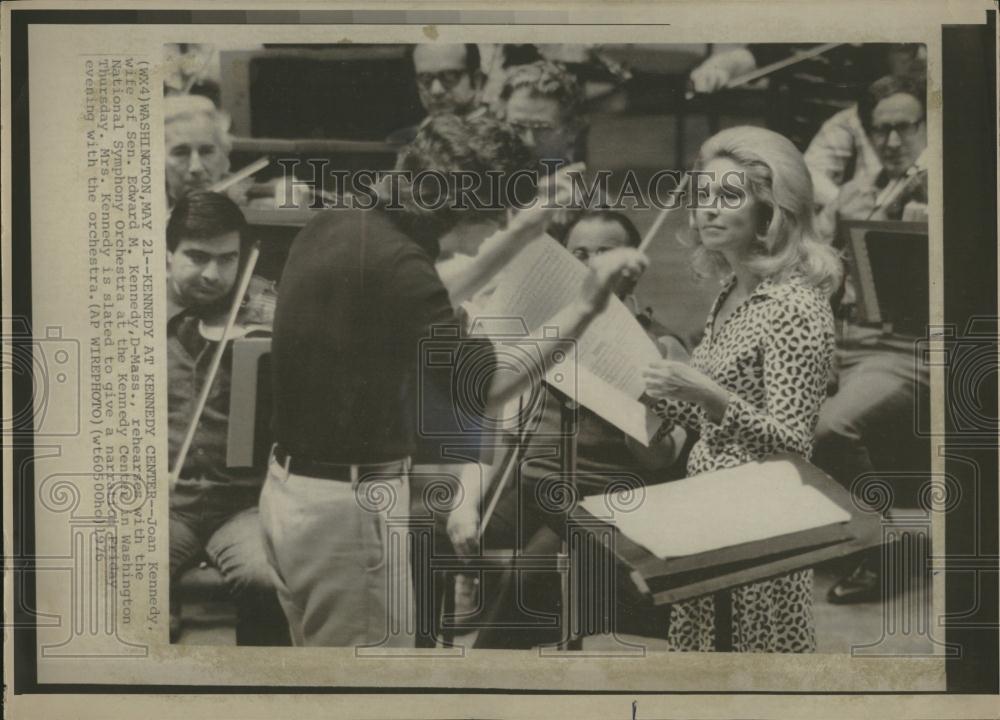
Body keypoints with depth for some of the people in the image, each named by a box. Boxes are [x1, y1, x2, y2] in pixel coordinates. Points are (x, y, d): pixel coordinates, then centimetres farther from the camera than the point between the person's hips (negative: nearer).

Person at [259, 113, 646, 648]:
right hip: (351, 504, -9)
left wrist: (514, 241, 20)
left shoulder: (328, 229, 6)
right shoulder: (395, 259, -21)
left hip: (287, 487, 9)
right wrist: (583, 308, -22)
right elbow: (485, 390, -23)